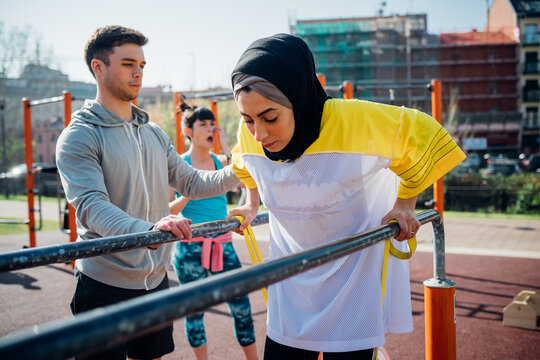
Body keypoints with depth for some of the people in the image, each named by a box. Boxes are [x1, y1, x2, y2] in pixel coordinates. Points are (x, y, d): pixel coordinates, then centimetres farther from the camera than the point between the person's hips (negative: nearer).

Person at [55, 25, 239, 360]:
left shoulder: (155, 134, 10)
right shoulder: (79, 136, -12)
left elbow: (190, 182, 13)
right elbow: (91, 206, -25)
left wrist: (239, 172, -3)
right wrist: (148, 230, -43)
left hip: (156, 279, 6)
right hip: (105, 285, -6)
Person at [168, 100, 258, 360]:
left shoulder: (221, 161, 8)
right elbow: (166, 211, -3)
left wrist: (225, 147, -9)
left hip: (222, 244, 3)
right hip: (190, 247, -3)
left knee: (241, 306, 3)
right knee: (194, 308, 9)